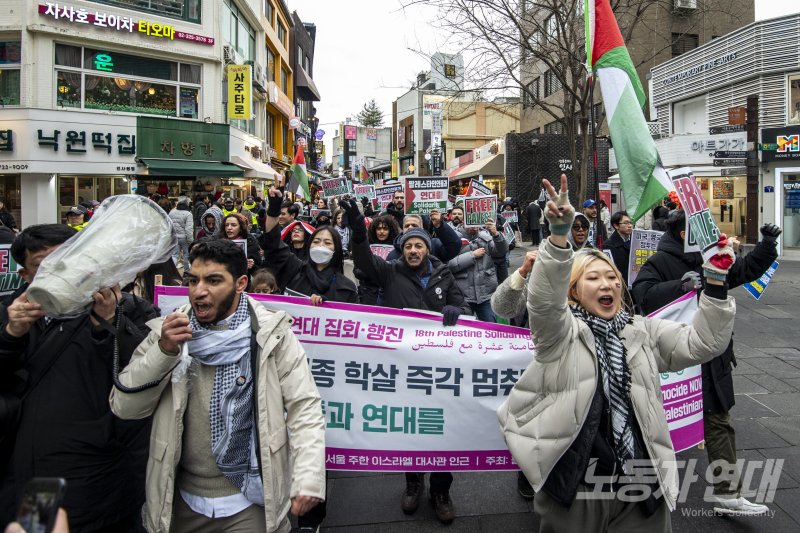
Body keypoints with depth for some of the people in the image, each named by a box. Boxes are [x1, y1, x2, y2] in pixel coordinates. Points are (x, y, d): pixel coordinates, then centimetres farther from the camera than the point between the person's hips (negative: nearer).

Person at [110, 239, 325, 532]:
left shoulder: (272, 334, -9)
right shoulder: (170, 331, -1)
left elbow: (304, 407, -10)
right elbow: (124, 406, -4)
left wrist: (308, 480, -21)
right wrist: (162, 352, -18)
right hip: (180, 500, 3)